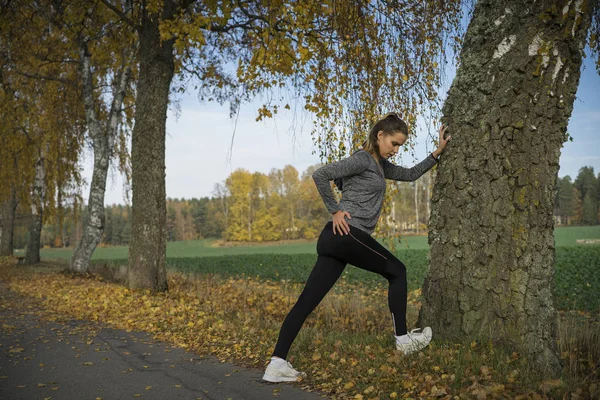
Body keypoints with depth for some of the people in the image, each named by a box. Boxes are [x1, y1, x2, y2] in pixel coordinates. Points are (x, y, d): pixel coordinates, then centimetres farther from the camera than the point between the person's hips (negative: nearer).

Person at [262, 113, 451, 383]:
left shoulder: (380, 165, 24)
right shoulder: (362, 159, -6)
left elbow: (411, 174, 34)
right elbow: (320, 174, -14)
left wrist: (437, 152, 26)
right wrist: (335, 210, -11)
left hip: (335, 239, 9)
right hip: (348, 234, -9)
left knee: (307, 301, 1)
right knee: (397, 271, 9)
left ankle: (276, 364, 0)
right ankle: (403, 339, 18)